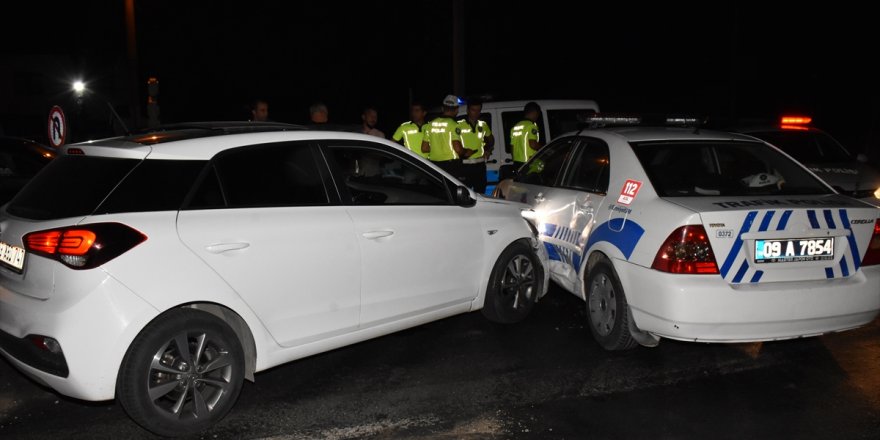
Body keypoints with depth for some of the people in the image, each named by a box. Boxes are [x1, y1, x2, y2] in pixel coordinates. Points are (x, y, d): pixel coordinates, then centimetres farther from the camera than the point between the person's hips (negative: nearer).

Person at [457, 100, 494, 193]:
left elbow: (491, 139, 26)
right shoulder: (459, 124, -5)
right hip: (465, 164, -4)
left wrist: (488, 150, 9)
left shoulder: (483, 125, 10)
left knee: (480, 191, 10)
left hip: (480, 163, 5)